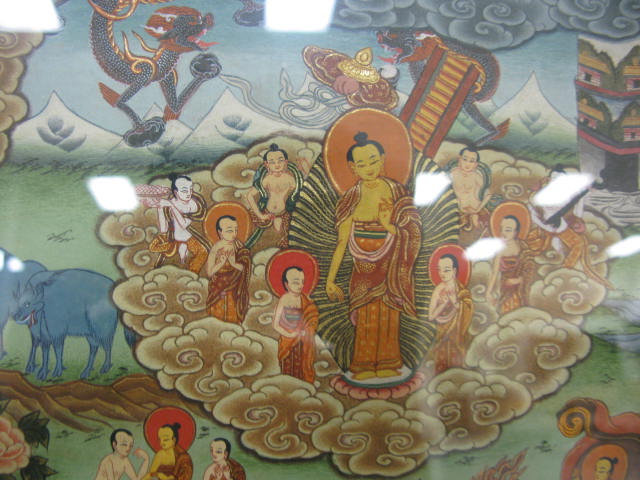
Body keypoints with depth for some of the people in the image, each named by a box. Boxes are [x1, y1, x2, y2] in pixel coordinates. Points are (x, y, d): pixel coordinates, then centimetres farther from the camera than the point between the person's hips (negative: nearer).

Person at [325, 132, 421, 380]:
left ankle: (387, 363, 21)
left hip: (392, 267, 1)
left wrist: (389, 224, -21)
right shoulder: (352, 198, -3)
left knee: (389, 316, 7)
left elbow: (411, 233, -1)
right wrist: (330, 279, -7)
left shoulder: (396, 190, 1)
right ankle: (364, 365, 15)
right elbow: (342, 242, -3)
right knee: (366, 317, 2)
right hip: (365, 267, -1)